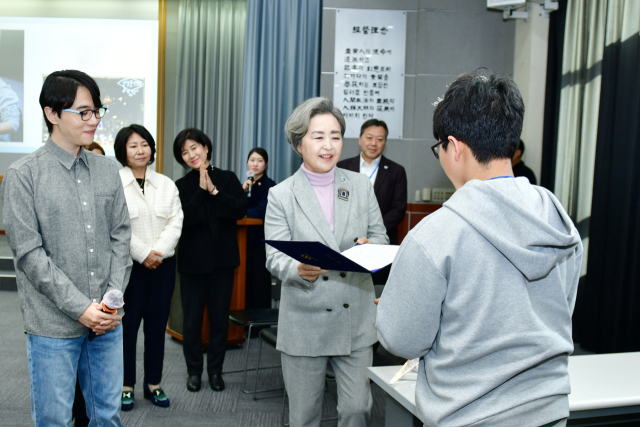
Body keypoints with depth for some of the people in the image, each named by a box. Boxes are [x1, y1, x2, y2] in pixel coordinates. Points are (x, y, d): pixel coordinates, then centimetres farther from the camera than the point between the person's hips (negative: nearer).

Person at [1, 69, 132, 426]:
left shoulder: (108, 170, 7)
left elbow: (120, 237, 7)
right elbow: (29, 253, -11)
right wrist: (80, 307, -14)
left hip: (108, 319, 4)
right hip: (54, 324, -4)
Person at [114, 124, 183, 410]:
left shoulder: (166, 184, 12)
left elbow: (176, 221, 4)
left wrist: (159, 251, -10)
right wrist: (143, 254, -13)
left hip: (163, 264, 4)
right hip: (128, 264, -4)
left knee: (157, 323, 8)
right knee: (128, 324, 2)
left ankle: (153, 383, 20)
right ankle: (126, 385, 16)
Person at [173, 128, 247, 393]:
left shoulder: (227, 178, 4)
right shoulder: (181, 186, 2)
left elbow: (240, 210, -10)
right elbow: (184, 219, -13)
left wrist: (214, 191, -16)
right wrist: (201, 191, -18)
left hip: (222, 260, 1)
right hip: (193, 261, 0)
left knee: (220, 318, 8)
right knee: (192, 319, 7)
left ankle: (215, 370, 23)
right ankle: (194, 371, 23)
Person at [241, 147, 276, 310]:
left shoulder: (269, 185, -3)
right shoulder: (247, 183, 14)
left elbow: (261, 211, -13)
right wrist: (243, 191, -8)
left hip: (260, 240, -5)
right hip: (246, 238, 5)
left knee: (260, 283, -4)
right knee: (246, 282, 5)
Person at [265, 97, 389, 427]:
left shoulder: (361, 186, 6)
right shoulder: (281, 195, -2)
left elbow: (381, 237, 9)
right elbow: (274, 257, -7)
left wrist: (370, 246, -16)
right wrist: (299, 270, -30)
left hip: (356, 318, 2)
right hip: (304, 323, -2)